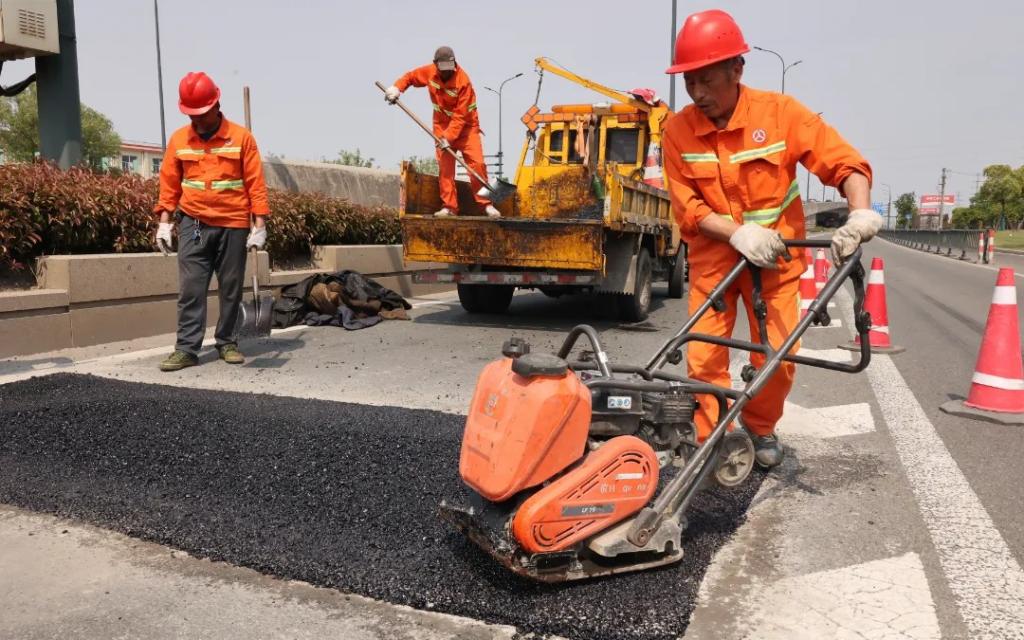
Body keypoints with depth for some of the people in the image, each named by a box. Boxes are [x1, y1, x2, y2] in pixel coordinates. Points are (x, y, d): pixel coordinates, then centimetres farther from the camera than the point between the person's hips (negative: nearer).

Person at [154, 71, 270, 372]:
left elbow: (256, 183, -2)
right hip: (193, 225, 2)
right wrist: (165, 222, 2)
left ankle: (227, 343, 18)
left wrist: (259, 225, -7)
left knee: (231, 288, 6)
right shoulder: (178, 139, 7)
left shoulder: (241, 137, -1)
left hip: (233, 226, -1)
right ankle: (187, 349, 2)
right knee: (190, 288, -2)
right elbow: (169, 183, 10)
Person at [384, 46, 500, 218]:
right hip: (442, 124, 4)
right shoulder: (429, 72, -6)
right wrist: (397, 87, -5)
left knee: (477, 163, -13)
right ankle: (449, 206, 0)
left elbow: (460, 116, -24)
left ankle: (486, 204, -5)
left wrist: (449, 136, -30)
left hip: (466, 125, -4)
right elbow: (410, 76, 13)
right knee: (445, 166, -3)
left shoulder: (463, 81, -22)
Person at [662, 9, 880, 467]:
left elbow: (844, 162, -13)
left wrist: (860, 212, -32)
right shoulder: (678, 130, -10)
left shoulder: (780, 112, -12)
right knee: (703, 357, -4)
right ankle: (710, 440, 16)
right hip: (713, 257, 1)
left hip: (775, 257, 0)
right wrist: (738, 234, -26)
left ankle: (760, 427, 28)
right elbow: (687, 207, -11)